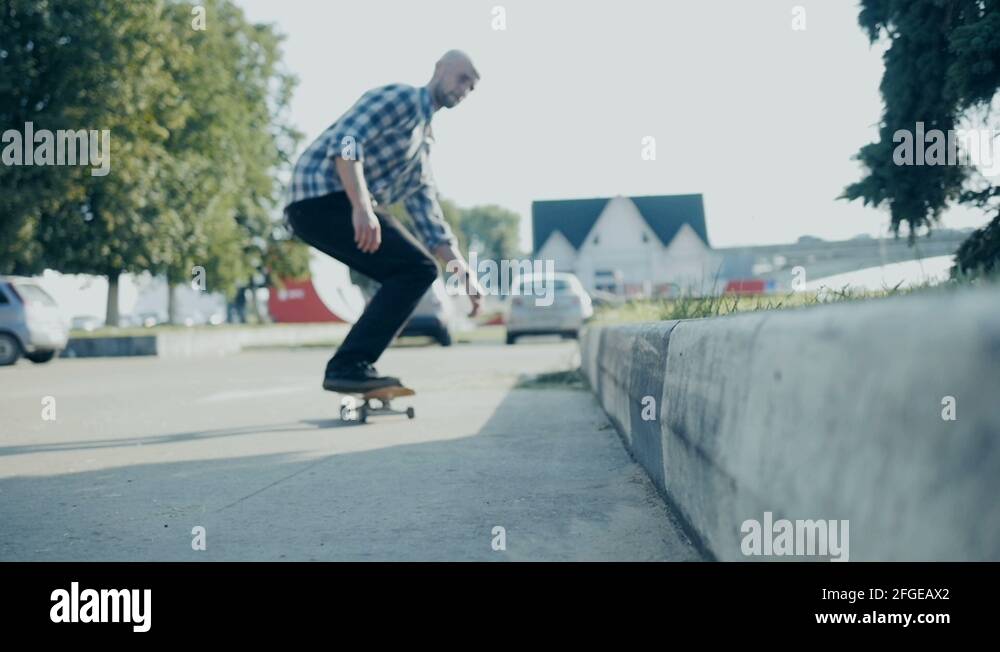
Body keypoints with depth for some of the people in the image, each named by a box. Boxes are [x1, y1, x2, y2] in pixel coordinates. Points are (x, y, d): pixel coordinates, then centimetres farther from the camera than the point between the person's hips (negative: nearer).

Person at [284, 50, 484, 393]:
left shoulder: (422, 146, 27)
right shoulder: (400, 97, 0)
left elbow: (428, 218, 25)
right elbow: (346, 140, -16)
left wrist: (464, 272, 15)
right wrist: (362, 207, -28)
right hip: (322, 196, -9)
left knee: (410, 274, 12)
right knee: (416, 268, -13)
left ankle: (351, 367, 7)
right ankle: (349, 365, -18)